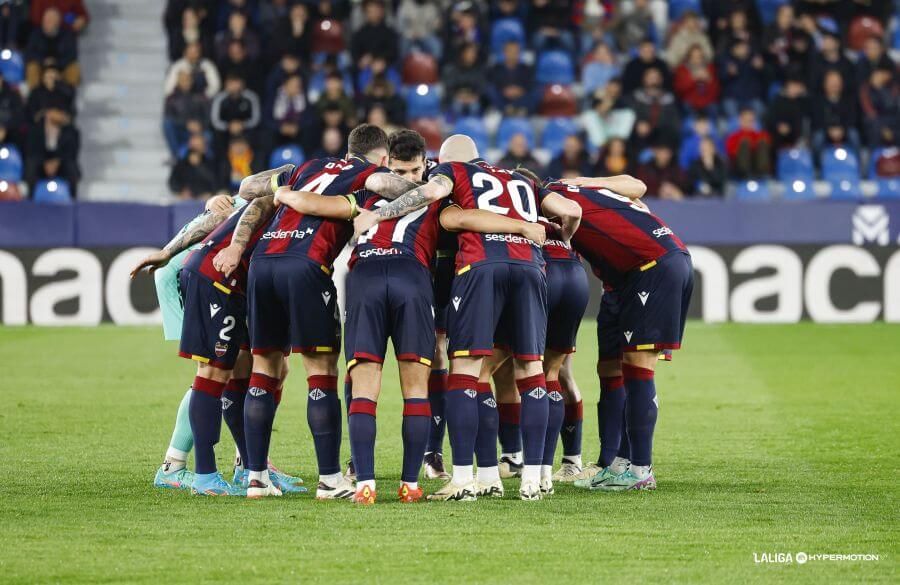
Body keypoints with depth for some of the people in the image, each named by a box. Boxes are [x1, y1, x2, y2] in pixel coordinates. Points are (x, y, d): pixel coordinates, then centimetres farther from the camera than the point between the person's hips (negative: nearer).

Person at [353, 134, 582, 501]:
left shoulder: (453, 171, 22)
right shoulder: (523, 181, 34)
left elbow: (431, 191, -1)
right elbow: (570, 212, 24)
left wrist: (375, 216, 3)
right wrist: (559, 246, 44)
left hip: (482, 264, -4)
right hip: (530, 264, 4)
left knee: (465, 370, -2)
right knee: (530, 370, 10)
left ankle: (463, 479, -8)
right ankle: (532, 479, 7)